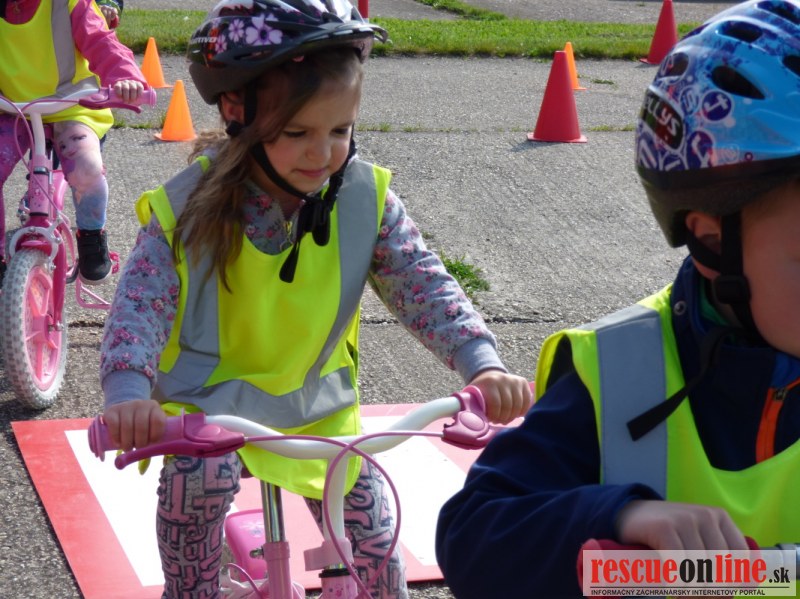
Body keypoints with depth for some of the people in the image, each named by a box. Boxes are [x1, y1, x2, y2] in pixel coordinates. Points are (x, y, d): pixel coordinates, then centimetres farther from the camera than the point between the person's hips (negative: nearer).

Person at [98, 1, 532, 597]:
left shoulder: (364, 199, -12)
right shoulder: (189, 208, -18)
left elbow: (424, 286, -17)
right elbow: (139, 307, -24)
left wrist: (483, 365, -34)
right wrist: (129, 396, -44)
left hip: (317, 404, 3)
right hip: (209, 400, -2)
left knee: (372, 527, 1)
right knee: (200, 474, -32)